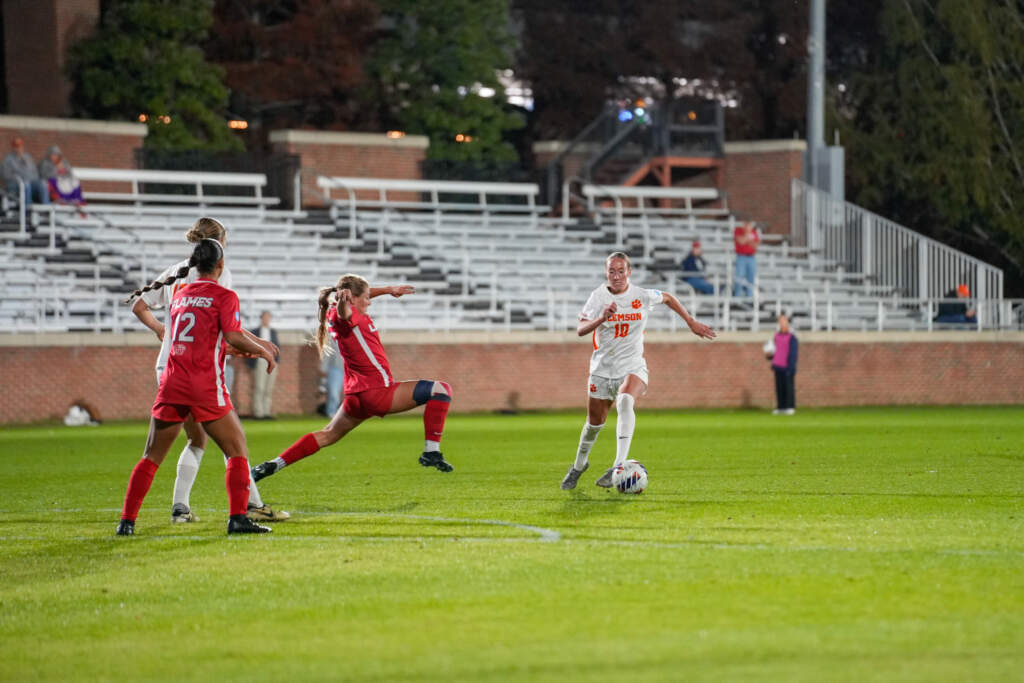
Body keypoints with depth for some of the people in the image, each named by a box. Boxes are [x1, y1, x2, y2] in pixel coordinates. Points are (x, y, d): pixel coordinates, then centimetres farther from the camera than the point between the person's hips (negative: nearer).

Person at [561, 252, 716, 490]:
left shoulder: (642, 296, -5)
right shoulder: (599, 296, -7)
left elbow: (667, 298, 17)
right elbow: (580, 329, -18)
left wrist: (692, 323, 18)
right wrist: (602, 318, -35)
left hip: (633, 367, -2)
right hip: (602, 369, 2)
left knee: (625, 401, -33)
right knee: (595, 422, 10)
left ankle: (619, 465, -40)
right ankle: (579, 465, 40)